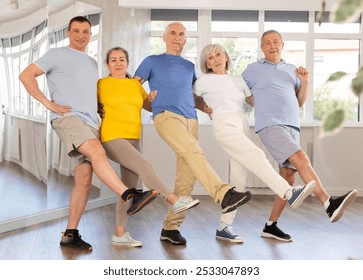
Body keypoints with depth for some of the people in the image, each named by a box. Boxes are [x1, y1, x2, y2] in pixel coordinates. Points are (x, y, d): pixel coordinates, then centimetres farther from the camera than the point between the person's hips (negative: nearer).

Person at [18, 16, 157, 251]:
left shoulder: (92, 63, 27)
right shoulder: (58, 55, 8)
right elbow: (26, 75, 0)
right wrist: (49, 103, -8)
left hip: (91, 123, 7)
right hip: (68, 117, -6)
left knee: (84, 180, -1)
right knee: (97, 152, -33)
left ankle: (70, 234, 5)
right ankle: (130, 196, -45)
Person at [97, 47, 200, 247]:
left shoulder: (135, 84, 14)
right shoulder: (101, 84, 2)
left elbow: (151, 106, 21)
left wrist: (154, 98, 4)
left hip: (133, 140, 6)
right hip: (112, 138, -6)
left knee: (130, 188, 5)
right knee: (145, 166, -26)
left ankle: (119, 234, 11)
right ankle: (174, 201, -20)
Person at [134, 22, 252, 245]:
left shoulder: (189, 66, 26)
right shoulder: (153, 61, 14)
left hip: (190, 120, 5)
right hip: (166, 116, -5)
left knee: (187, 176, -4)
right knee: (195, 153, -30)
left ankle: (171, 227, 2)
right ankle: (224, 195, -43)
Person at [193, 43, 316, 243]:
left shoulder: (238, 81, 21)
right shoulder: (205, 81, 9)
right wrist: (206, 109, 12)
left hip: (242, 125, 6)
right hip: (224, 125, -6)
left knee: (239, 179, -1)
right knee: (255, 156, -26)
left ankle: (224, 227, 4)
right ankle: (289, 194, -40)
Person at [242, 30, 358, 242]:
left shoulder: (291, 70, 21)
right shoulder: (253, 70, 9)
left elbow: (300, 102, 21)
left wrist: (305, 82, 7)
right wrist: (262, 104, 8)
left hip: (292, 126, 6)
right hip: (270, 125, -6)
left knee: (289, 175, 1)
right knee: (301, 159, -25)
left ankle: (271, 226, 10)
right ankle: (330, 204, -34)